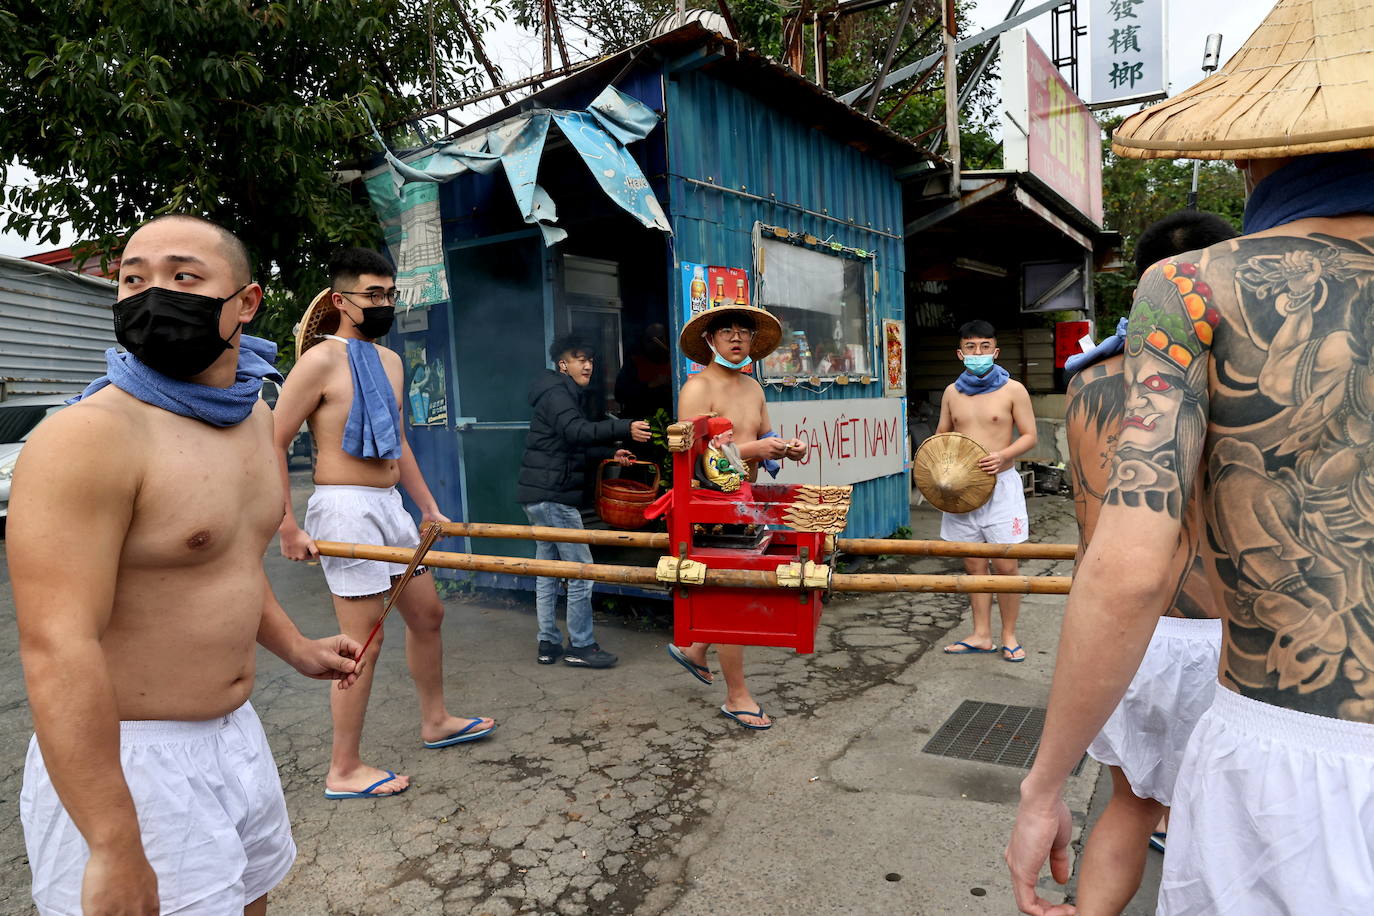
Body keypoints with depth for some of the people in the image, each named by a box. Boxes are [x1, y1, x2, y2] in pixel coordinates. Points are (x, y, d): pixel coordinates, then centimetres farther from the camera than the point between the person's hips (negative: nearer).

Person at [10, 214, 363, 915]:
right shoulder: (87, 436, -21)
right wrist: (114, 850, -26)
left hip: (237, 737, 8)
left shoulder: (254, 417, 4)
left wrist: (294, 647, 21)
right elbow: (57, 650, -26)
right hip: (124, 765, -8)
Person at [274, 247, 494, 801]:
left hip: (389, 505, 9)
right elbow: (273, 442, -12)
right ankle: (344, 771, 12)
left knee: (427, 613, 17)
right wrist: (287, 526, -15)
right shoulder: (322, 359, -11)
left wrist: (428, 507, 22)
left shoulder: (390, 361, 14)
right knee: (364, 641, -4)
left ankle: (435, 721, 36)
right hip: (345, 508, -9)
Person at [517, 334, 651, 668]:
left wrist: (610, 453, 17)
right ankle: (580, 646, 3)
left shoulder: (568, 395, 20)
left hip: (539, 497, 11)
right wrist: (625, 428, -40)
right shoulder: (557, 394, -11)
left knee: (547, 571, 13)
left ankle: (548, 645, 20)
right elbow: (576, 431, -30)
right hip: (553, 495, -11)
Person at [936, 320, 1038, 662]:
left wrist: (1003, 455, -20)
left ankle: (1009, 636, 14)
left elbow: (1029, 436, -2)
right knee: (974, 565, 9)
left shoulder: (1013, 390, -2)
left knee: (1005, 565, -2)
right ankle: (981, 635, 19)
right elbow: (942, 435, 16)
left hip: (1001, 484, -3)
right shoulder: (952, 392, 9)